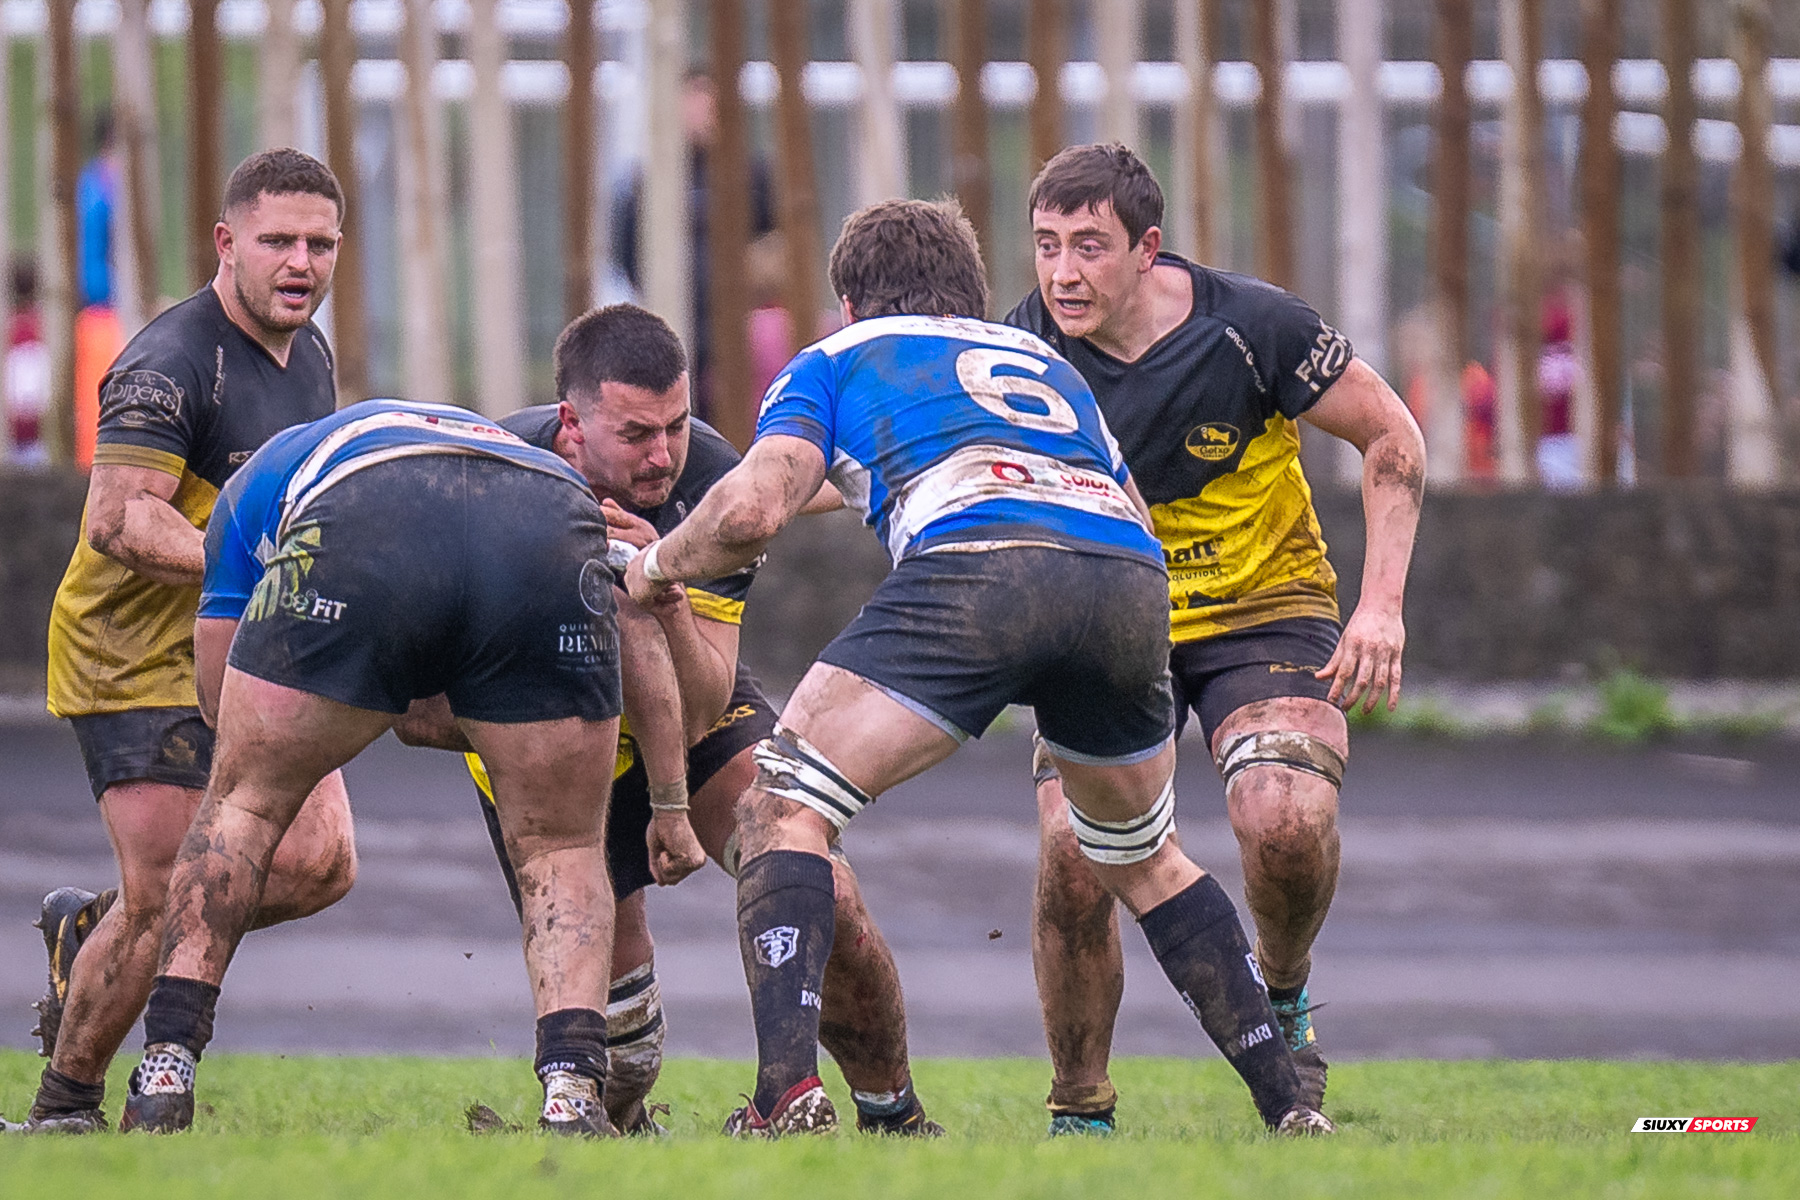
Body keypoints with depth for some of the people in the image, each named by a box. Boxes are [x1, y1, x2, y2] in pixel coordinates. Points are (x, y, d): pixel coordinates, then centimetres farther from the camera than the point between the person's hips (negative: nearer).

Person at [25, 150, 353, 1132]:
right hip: (136, 657, -8)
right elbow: (119, 523, -29)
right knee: (165, 904, -12)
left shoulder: (309, 353, 8)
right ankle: (65, 1103, 9)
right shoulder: (170, 365, -20)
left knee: (320, 863, -5)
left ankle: (89, 929, 18)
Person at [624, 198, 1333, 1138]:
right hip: (1131, 579, 5)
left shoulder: (835, 360, 26)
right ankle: (1289, 1110, 22)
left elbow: (753, 507, 9)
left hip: (977, 561, -5)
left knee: (784, 807, 8)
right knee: (1143, 858, 28)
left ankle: (790, 1094, -11)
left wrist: (658, 564, 28)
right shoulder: (1047, 364, 40)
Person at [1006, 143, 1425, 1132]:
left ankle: (1281, 993, 7)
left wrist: (1383, 604, -15)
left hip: (1265, 605, -2)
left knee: (1285, 822, -27)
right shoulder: (1026, 347, -14)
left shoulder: (1252, 326, -19)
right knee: (1072, 855, -19)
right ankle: (1079, 1113, 0)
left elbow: (1392, 438, -7)